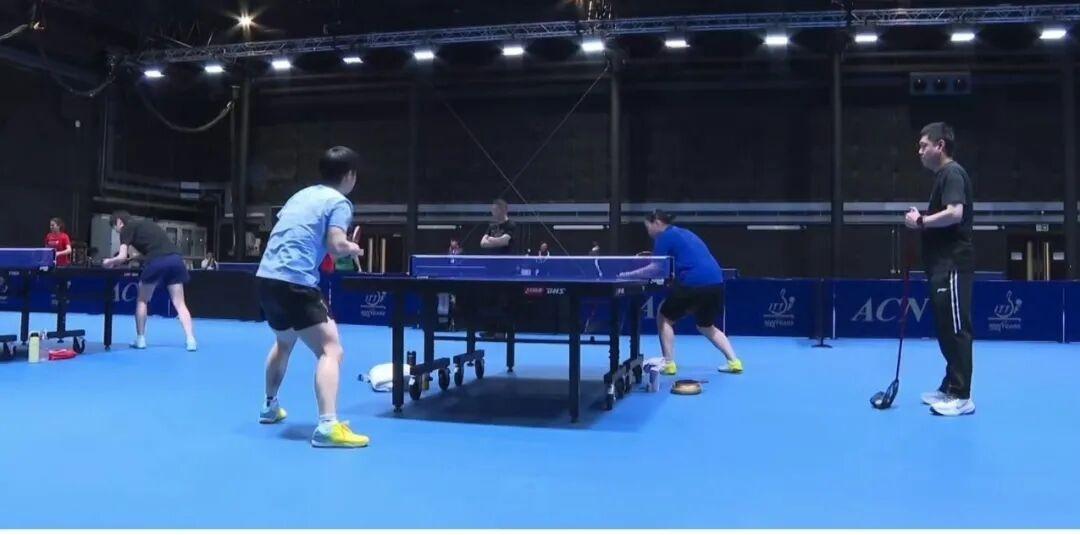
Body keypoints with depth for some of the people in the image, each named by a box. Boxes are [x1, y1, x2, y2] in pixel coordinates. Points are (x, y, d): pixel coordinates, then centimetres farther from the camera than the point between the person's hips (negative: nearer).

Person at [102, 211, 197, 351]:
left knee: (142, 300, 17)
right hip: (175, 259, 6)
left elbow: (122, 256, 3)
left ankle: (140, 339, 18)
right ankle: (191, 340, -5)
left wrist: (109, 261, 22)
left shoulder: (127, 228, 11)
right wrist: (131, 258, 33)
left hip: (157, 262, -6)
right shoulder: (146, 224, 32)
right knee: (179, 303, 6)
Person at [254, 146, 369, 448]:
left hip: (266, 278, 9)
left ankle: (270, 406, 47)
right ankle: (327, 426, -24)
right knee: (331, 350, -10)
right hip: (294, 283, -9)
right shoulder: (338, 202, -3)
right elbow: (336, 246, -16)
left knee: (284, 342, 32)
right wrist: (353, 249, 5)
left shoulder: (302, 195, 21)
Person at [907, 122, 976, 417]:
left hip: (953, 266, -10)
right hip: (943, 266, 10)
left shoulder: (952, 173, -12)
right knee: (947, 329, 14)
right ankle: (950, 387, 22)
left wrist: (920, 221, -15)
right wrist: (922, 222, 8)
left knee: (956, 329, -7)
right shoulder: (943, 175, 19)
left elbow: (955, 214, -26)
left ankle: (962, 397, -3)